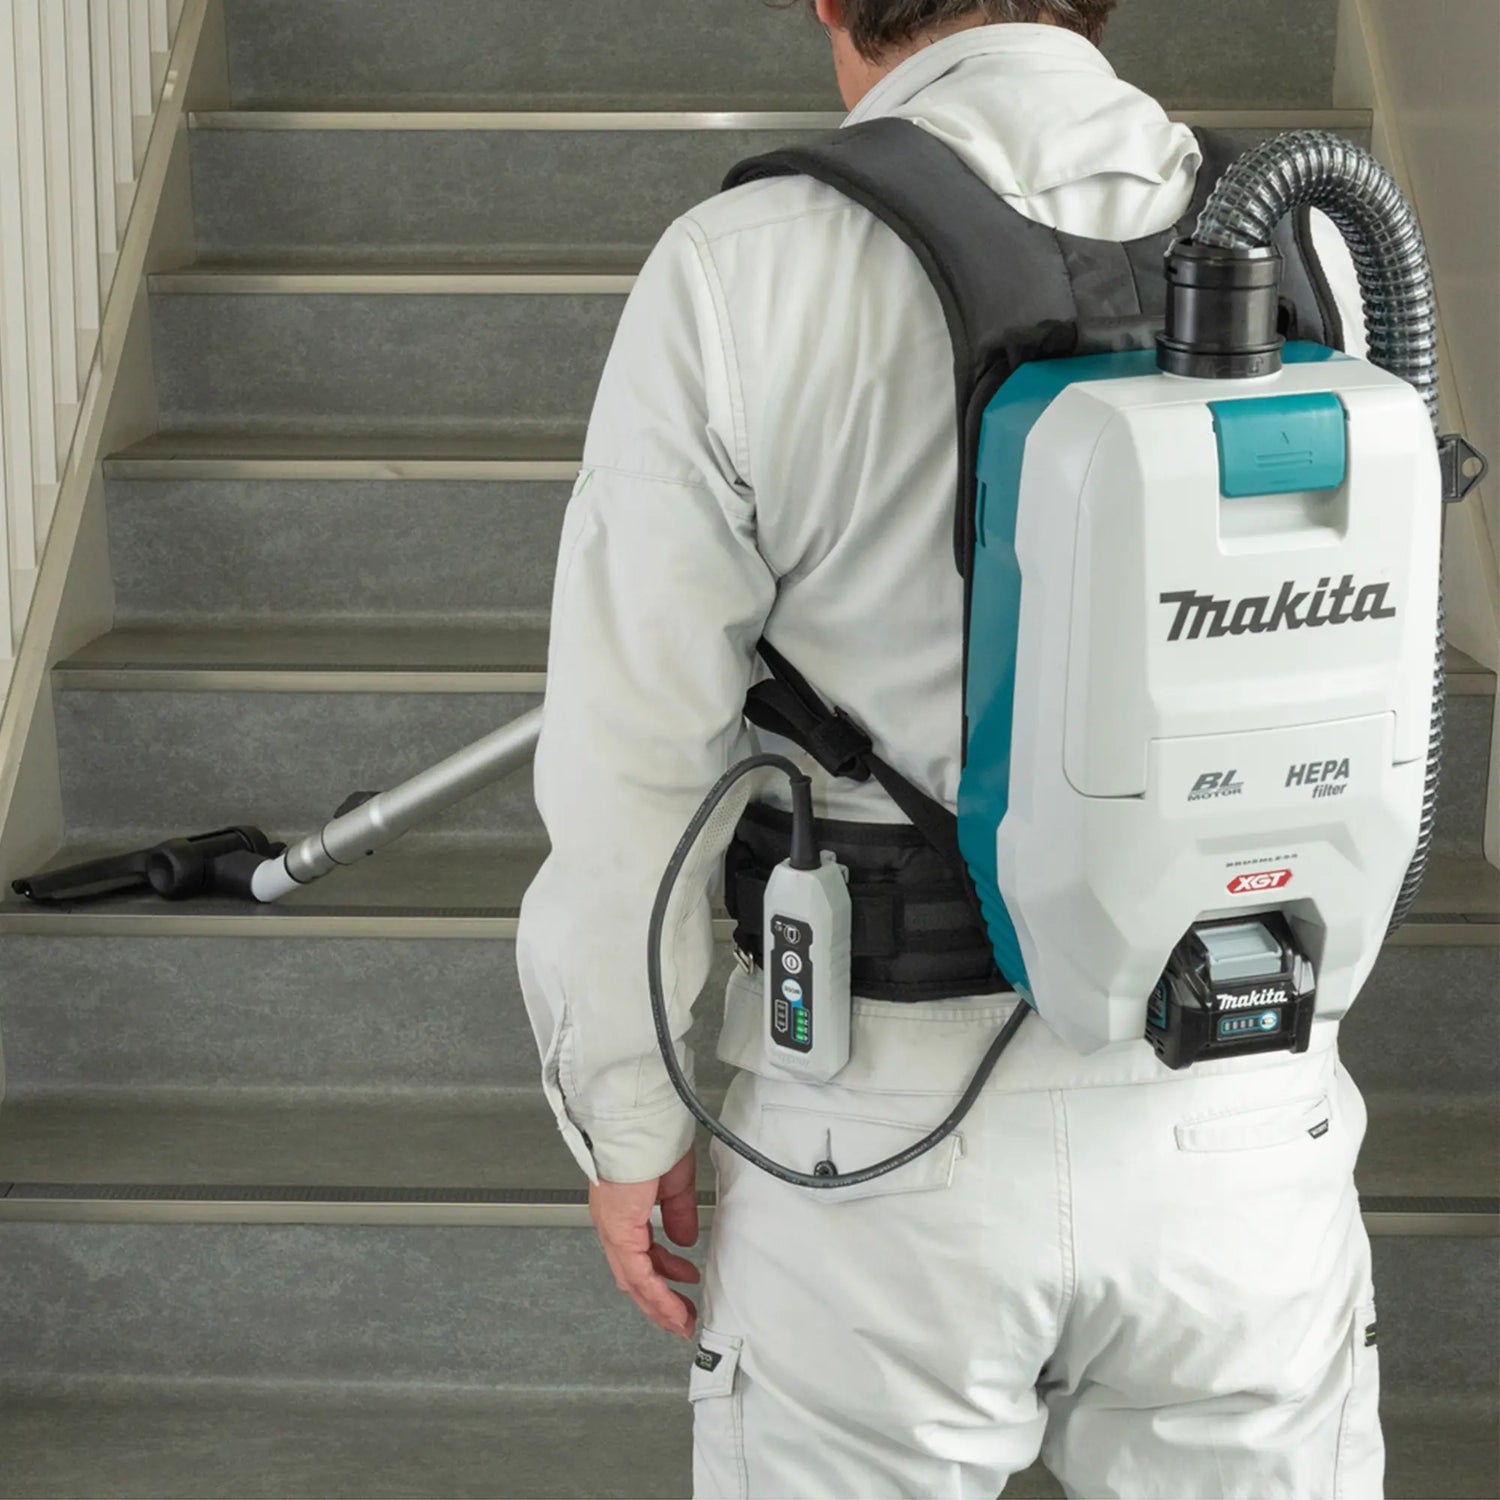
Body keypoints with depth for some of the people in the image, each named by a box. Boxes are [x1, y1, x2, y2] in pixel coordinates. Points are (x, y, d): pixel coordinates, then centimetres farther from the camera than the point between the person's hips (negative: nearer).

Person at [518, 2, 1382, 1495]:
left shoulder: (737, 272, -12)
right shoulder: (1300, 252, -2)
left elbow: (633, 762, -9)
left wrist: (625, 1114, 3)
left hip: (893, 1141, -2)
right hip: (1243, 1131, 2)